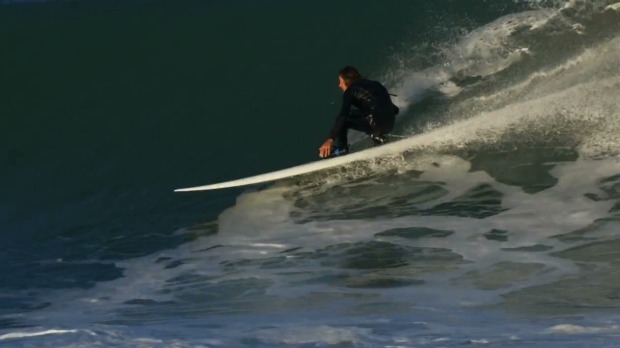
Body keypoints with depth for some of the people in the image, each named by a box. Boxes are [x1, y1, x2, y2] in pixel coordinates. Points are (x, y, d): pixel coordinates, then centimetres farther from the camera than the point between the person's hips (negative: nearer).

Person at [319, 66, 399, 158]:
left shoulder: (350, 91, 4)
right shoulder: (375, 84, 23)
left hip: (376, 123, -7)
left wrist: (330, 139, -16)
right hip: (390, 124, 7)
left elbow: (342, 115, -10)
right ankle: (378, 137, 22)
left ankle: (341, 150, -3)